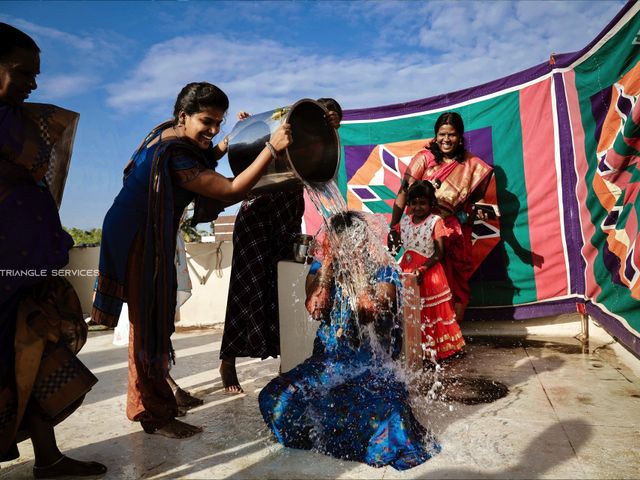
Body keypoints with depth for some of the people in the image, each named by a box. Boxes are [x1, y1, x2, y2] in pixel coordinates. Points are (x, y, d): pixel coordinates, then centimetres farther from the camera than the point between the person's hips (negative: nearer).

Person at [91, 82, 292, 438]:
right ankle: (153, 414, 11)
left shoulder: (171, 132, 2)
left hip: (151, 239, 10)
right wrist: (272, 149, -37)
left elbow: (201, 164, 21)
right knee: (150, 322, -3)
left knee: (156, 318, 16)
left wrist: (230, 141, 7)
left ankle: (158, 393, 31)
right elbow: (231, 191, -32)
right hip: (139, 244, -10)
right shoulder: (173, 155, -27)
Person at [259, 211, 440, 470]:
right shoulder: (321, 268, 4)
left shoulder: (383, 270, -6)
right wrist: (328, 262, -13)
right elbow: (314, 308, -13)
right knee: (277, 398, -16)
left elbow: (369, 310, -22)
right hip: (329, 359, 3)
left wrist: (356, 264, -19)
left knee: (383, 411, -32)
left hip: (371, 362, -3)